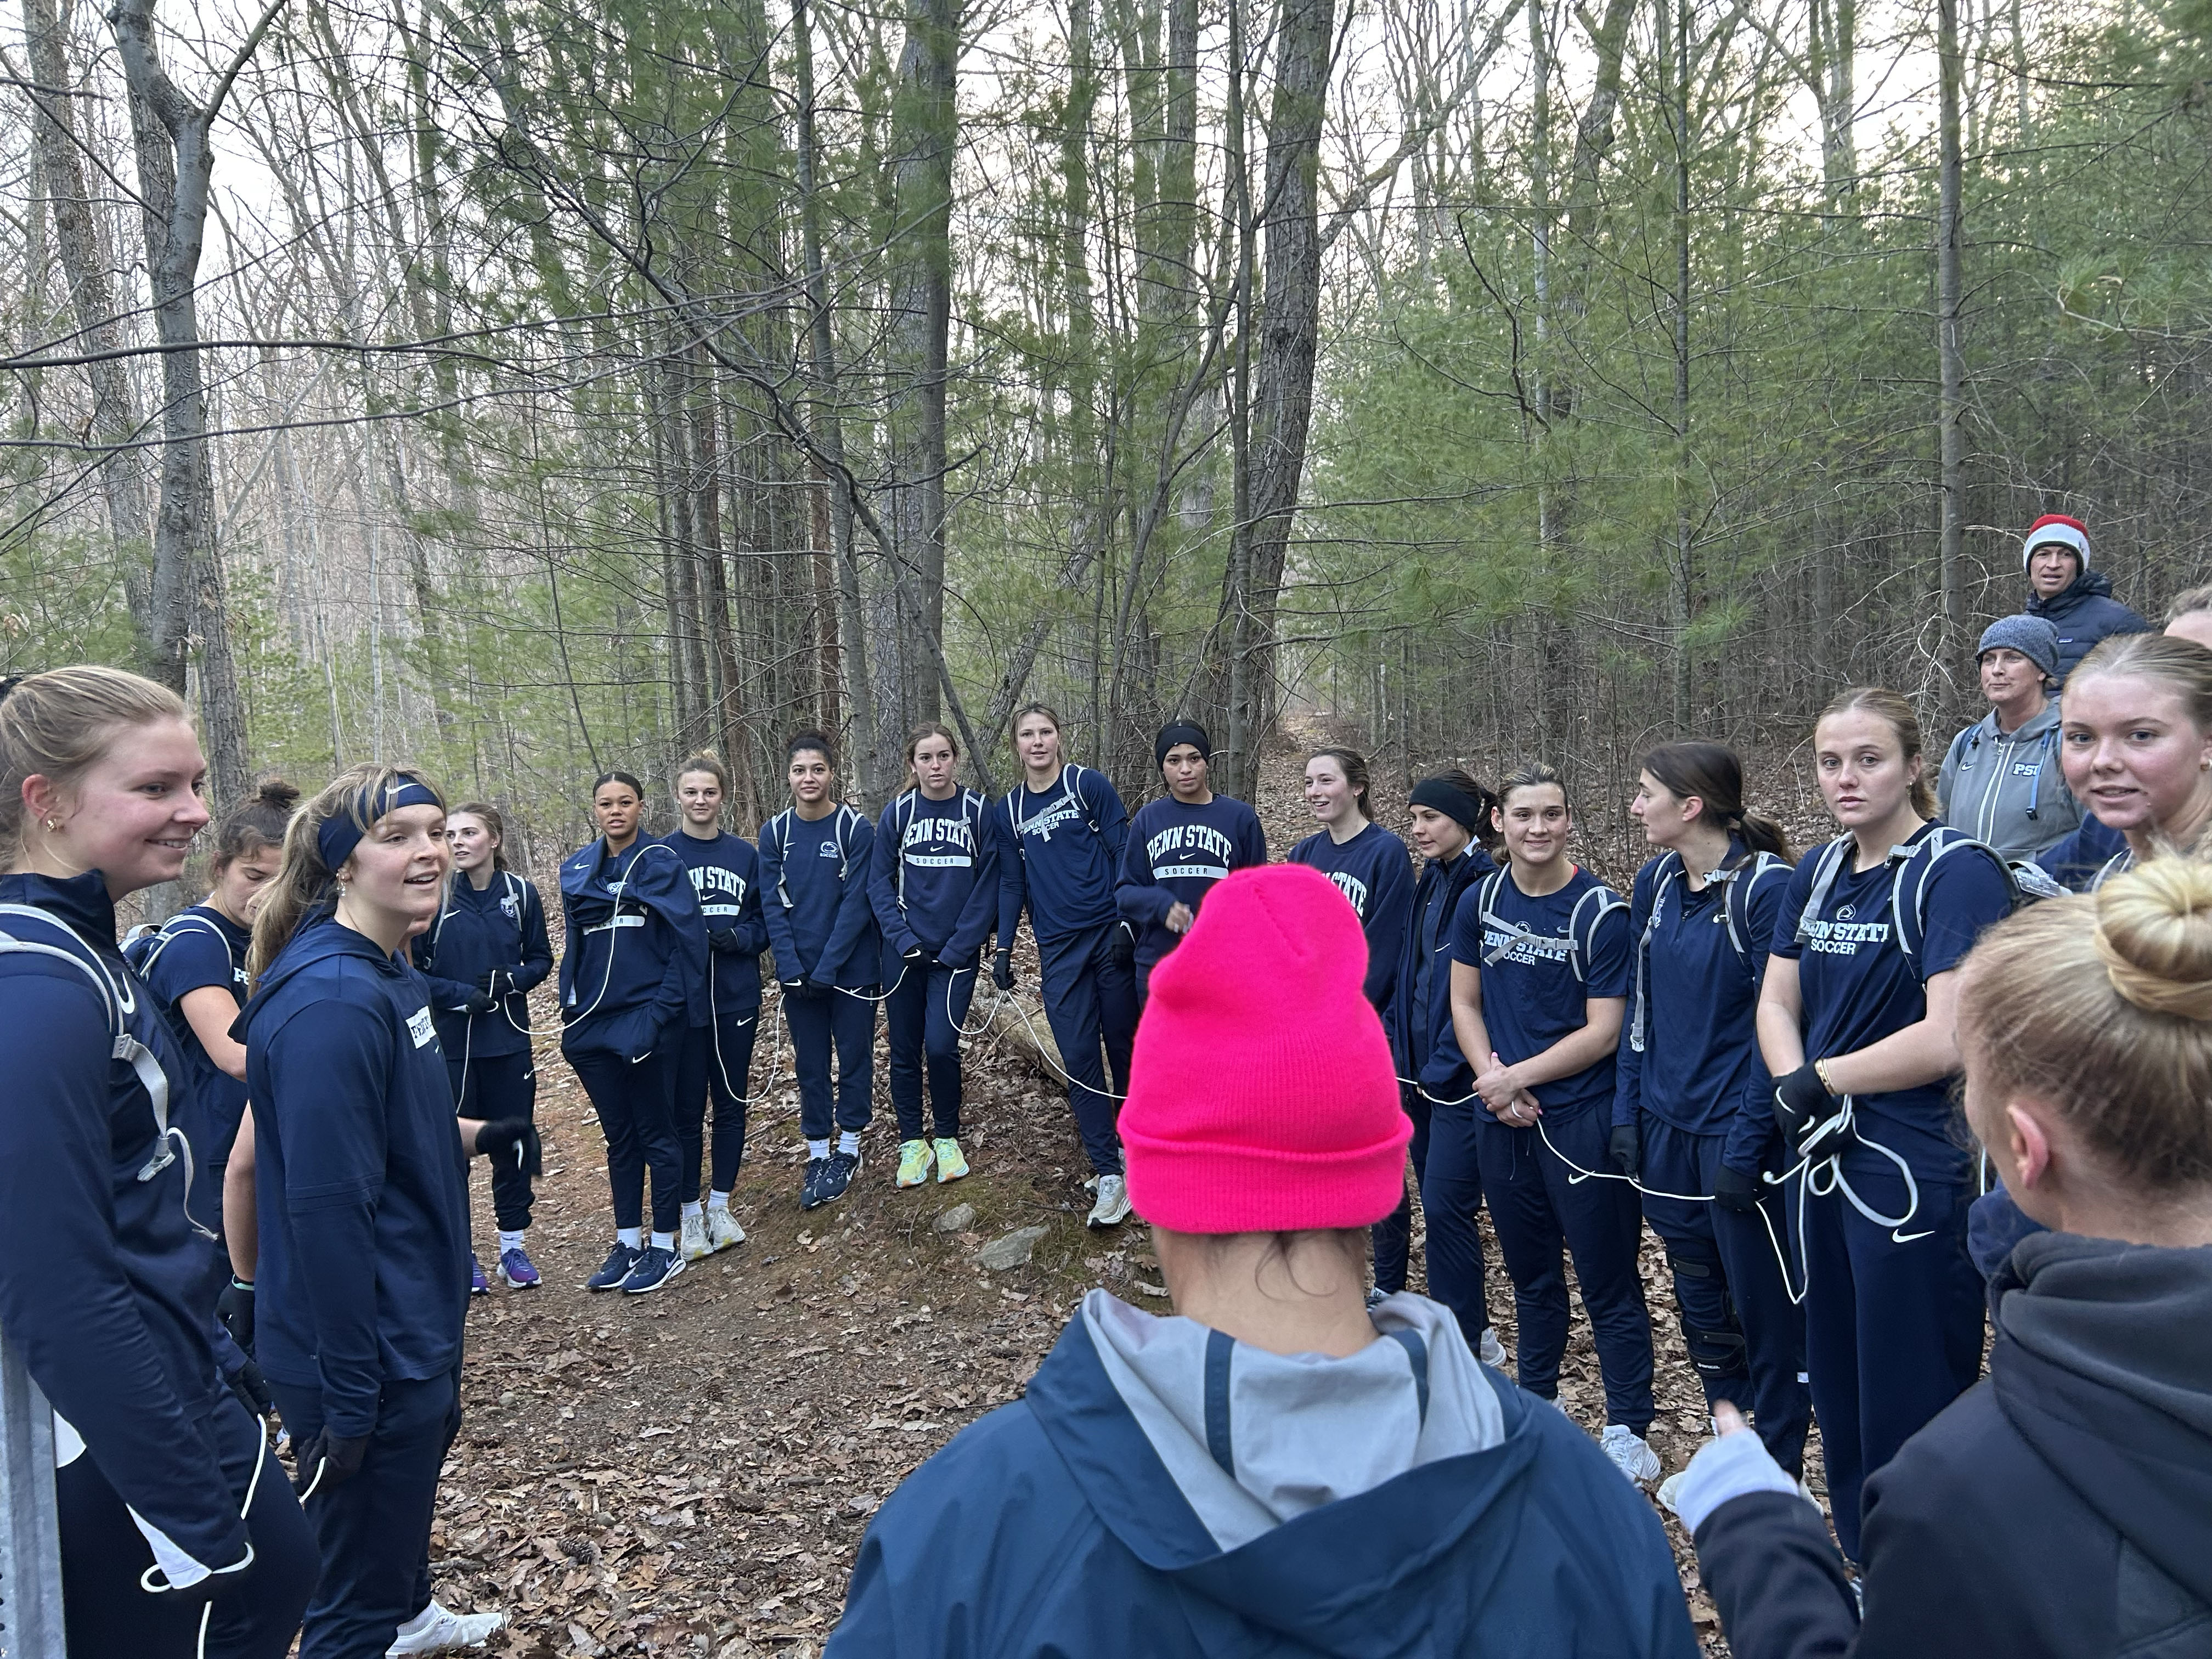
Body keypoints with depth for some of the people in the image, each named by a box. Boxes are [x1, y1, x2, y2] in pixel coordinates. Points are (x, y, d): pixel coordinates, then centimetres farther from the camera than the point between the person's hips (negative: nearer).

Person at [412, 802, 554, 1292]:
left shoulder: (520, 893, -1)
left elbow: (541, 959, 8)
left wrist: (509, 979, -11)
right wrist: (459, 994, -17)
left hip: (509, 1041, 2)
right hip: (449, 1044, -2)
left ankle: (513, 1244, 23)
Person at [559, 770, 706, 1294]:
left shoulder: (662, 864, -4)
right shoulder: (577, 872, 10)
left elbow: (689, 941, -9)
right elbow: (573, 949, 15)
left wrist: (661, 1011, -14)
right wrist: (572, 1011, 5)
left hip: (648, 1023, -5)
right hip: (595, 1026, 5)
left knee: (655, 1134, 4)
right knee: (618, 1137, 13)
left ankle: (664, 1248, 13)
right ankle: (628, 1243, 24)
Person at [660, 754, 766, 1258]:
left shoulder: (745, 854, 5)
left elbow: (765, 921, 7)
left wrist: (738, 937, -12)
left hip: (736, 998, 3)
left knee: (731, 1103, 10)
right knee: (686, 1109, 4)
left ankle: (720, 1205, 24)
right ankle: (691, 1213, 17)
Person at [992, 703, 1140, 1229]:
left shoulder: (1089, 785, -2)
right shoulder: (1008, 811, 9)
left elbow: (1124, 854, -3)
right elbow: (1011, 883, 14)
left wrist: (1126, 922, -11)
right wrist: (1004, 950, 8)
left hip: (1109, 936, -2)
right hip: (1058, 949, 2)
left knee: (1125, 1044, 7)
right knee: (1078, 1059, -3)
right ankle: (1110, 1175, 1)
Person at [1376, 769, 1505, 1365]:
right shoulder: (1431, 880, 11)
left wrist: (1442, 1067, -17)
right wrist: (1397, 1043, 10)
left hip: (1461, 1075, -8)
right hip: (1419, 1064, 8)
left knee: (1446, 1203, -3)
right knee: (1437, 1197, 16)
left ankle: (1468, 1340, 11)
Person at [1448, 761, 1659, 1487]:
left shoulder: (1601, 911, -11)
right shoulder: (1480, 901, 4)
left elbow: (1603, 1031, -12)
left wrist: (1517, 1076, -11)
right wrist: (1492, 1079, -6)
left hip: (1581, 1118, -5)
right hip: (1501, 1118, 5)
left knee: (1607, 1281, 2)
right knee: (1530, 1269, 19)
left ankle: (1629, 1433, 14)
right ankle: (1537, 1401, 35)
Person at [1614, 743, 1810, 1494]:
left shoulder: (1767, 886, -16)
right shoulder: (1655, 881, 5)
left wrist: (1746, 1145, -17)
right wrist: (1627, 1111, 6)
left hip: (1738, 1132, -7)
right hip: (1668, 1125, 7)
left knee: (1764, 1310, 7)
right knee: (1701, 1303, 19)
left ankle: (1779, 1474, 25)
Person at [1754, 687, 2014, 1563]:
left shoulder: (1956, 870, -13)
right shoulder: (1818, 874, 9)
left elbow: (1949, 1037, -21)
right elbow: (1776, 1004, 9)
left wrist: (1821, 1078, -11)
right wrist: (1798, 1092, -10)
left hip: (1917, 1172, -7)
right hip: (1822, 1159, 7)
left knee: (1911, 1412, 4)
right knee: (1839, 1390, 19)